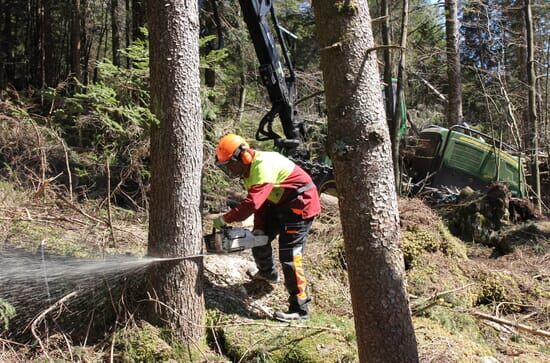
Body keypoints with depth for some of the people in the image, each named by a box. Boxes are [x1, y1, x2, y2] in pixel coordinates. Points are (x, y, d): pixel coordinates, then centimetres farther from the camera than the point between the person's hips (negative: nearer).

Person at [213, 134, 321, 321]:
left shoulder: (263, 166, -29)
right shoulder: (249, 169, 3)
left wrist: (225, 219, -28)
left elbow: (252, 203, -36)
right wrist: (259, 228, -5)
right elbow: (260, 201, 5)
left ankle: (300, 308, -4)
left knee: (289, 256, -11)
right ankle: (266, 272, 46)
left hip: (300, 204, -10)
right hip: (280, 203, 10)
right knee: (259, 236, 17)